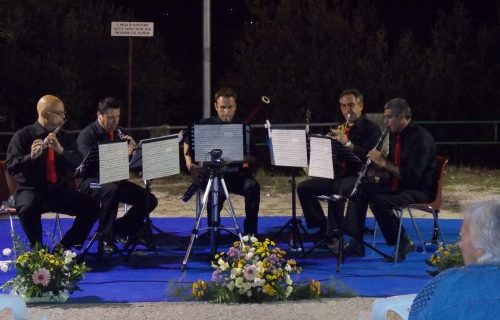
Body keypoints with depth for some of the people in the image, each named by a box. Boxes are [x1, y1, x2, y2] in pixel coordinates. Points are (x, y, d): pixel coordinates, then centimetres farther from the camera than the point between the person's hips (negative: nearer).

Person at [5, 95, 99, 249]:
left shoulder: (64, 137, 9)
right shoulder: (22, 136, -3)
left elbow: (79, 163, -2)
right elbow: (11, 166, -12)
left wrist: (61, 150, -20)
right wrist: (31, 156, -31)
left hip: (59, 191, 4)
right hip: (31, 190, -4)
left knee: (92, 207, -16)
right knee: (28, 209, -38)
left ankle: (65, 246, -3)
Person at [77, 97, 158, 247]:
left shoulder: (117, 133, 12)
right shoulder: (87, 135, -9)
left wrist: (130, 149, -9)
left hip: (115, 179, 7)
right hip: (92, 181, -7)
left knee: (150, 200, -7)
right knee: (112, 190, -40)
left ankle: (120, 229, 10)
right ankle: (105, 236, -28)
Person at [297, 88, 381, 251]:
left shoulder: (371, 129, -3)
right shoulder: (341, 128, 18)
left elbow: (369, 157, -19)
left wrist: (347, 143, -28)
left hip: (359, 176, -7)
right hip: (338, 174, 7)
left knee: (336, 189, -37)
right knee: (303, 188, -7)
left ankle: (334, 234, -25)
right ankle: (322, 228, -2)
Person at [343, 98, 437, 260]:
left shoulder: (421, 138, -19)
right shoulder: (396, 135, 9)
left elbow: (412, 176, -26)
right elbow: (392, 166, 20)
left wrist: (383, 162, -22)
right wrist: (377, 161, -2)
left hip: (419, 190, -9)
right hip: (397, 185, 10)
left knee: (378, 201, -29)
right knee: (360, 190, -2)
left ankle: (404, 243, -13)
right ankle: (356, 242, -4)